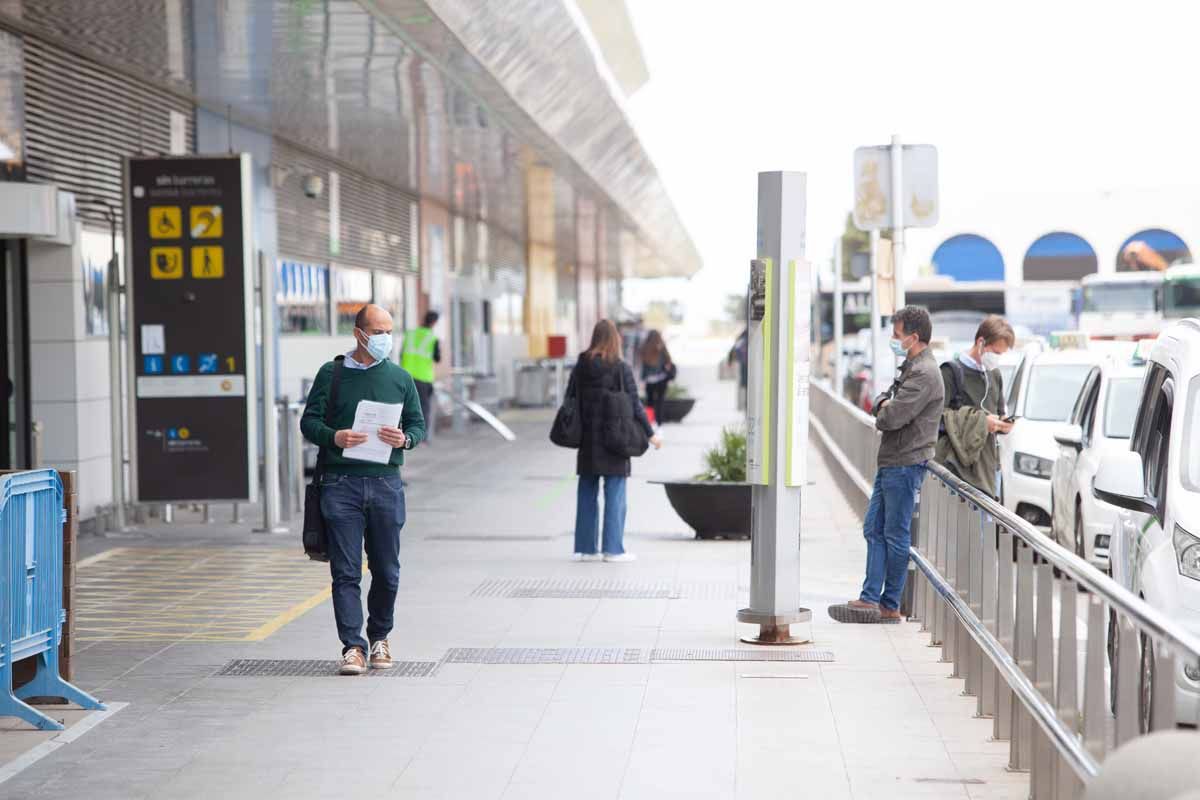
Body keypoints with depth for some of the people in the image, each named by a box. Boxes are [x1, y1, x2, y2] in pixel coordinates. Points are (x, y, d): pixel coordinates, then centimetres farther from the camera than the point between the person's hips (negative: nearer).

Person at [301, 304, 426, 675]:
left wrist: (405, 439, -10)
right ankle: (352, 647, -3)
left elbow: (418, 424, 13)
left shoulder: (400, 378, 11)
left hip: (386, 482, 2)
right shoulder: (331, 374, 6)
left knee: (386, 570, 6)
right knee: (345, 571, -5)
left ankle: (379, 638, 25)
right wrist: (334, 437, -15)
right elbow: (309, 421, 5)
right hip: (340, 482, -2)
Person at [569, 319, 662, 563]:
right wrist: (650, 433, -1)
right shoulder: (620, 368, -9)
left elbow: (569, 401, 5)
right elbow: (634, 404, -9)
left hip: (587, 439, 4)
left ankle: (584, 548, 13)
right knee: (615, 495, 2)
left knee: (587, 494, 11)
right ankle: (613, 549, 2)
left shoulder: (580, 366, 2)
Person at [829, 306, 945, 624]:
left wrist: (883, 411, 0)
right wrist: (885, 406, -5)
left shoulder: (924, 374, -16)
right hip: (890, 463, 10)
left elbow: (891, 418, -21)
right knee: (874, 530, 8)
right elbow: (880, 406, 16)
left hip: (905, 465, -10)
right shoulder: (909, 368, 18)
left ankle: (890, 605, 5)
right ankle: (870, 598, 9)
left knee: (896, 535, -2)